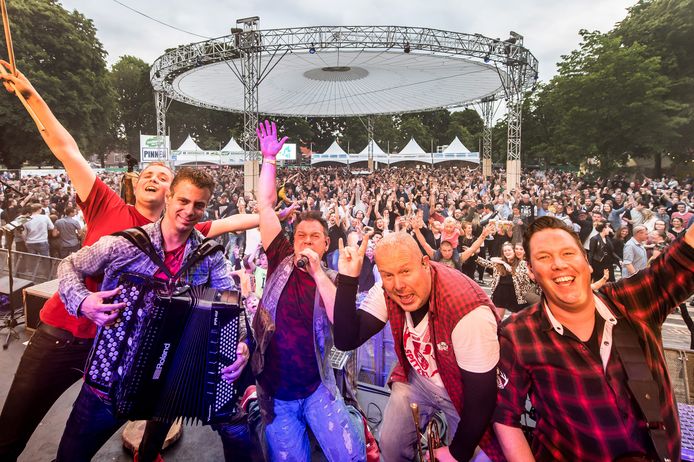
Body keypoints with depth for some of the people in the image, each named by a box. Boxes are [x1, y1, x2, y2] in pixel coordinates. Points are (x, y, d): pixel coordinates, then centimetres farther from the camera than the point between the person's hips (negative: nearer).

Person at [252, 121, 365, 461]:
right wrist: (269, 159, -3)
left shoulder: (332, 281, 0)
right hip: (275, 392, 1)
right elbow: (265, 205, -1)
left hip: (317, 389, -1)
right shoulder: (281, 261, 2)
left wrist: (317, 271, -21)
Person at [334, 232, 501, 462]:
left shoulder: (469, 311, -39)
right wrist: (348, 278, -35)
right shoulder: (385, 292, -22)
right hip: (416, 379, 4)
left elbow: (482, 394, -29)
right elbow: (346, 341, -24)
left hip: (463, 391, -3)